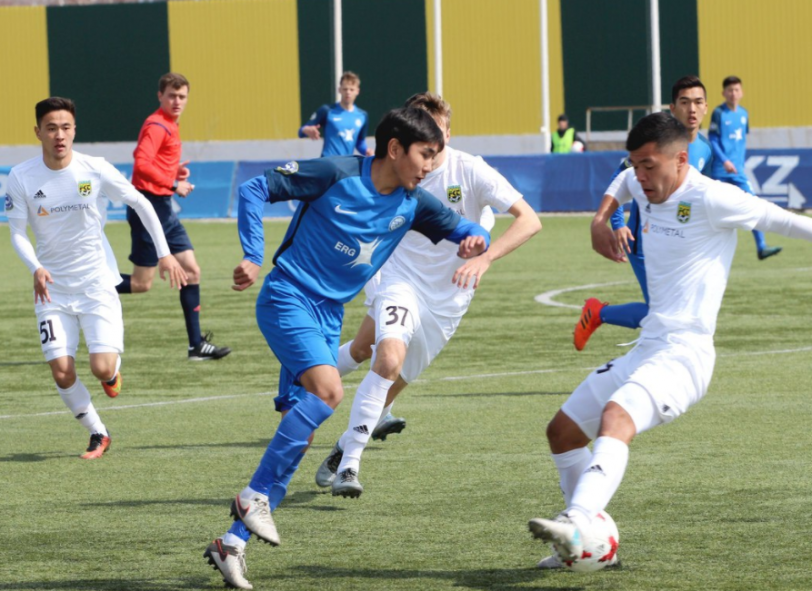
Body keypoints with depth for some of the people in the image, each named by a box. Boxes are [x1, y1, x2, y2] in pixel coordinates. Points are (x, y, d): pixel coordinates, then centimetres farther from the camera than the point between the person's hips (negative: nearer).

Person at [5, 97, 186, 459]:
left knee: (102, 369, -14)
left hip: (97, 284, -1)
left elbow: (140, 204, 2)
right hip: (52, 289, 1)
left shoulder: (95, 170, -11)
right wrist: (36, 268, -23)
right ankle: (97, 434, 17)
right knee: (62, 373, -8)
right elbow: (18, 233, -4)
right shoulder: (22, 178, -9)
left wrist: (164, 253, 0)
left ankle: (114, 367, 26)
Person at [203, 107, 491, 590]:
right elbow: (255, 190, -8)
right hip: (288, 299, -7)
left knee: (299, 435, 1)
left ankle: (234, 543, 6)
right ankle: (254, 496, -19)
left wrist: (475, 239, -11)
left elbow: (462, 228, 13)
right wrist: (254, 258, -14)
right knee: (328, 390, -29)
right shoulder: (337, 174, -13)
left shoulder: (411, 204, 3)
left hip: (329, 315, 7)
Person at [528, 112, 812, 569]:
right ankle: (588, 545, 21)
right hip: (646, 350, 10)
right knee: (563, 431, 12)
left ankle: (576, 525, -52)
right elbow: (625, 184, 35)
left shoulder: (709, 199, -13)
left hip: (684, 355, -10)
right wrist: (602, 218, 19)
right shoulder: (648, 190, 11)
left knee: (616, 417, -35)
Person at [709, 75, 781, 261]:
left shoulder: (743, 114, 10)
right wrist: (725, 161, -20)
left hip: (737, 171, 5)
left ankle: (761, 247, -11)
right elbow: (712, 140, -10)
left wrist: (740, 163, 14)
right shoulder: (719, 113, -7)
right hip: (720, 171, -5)